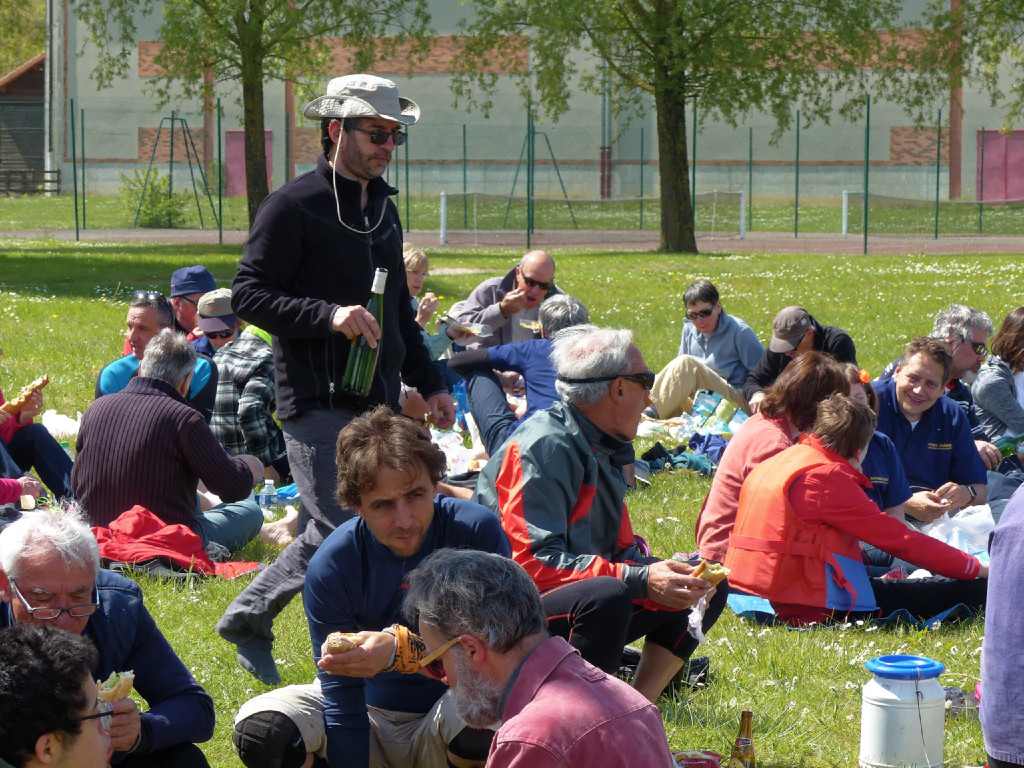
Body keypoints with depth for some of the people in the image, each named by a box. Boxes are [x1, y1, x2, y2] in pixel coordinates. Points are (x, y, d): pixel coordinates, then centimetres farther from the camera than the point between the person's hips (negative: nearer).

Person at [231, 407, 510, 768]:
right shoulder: (330, 567, -18)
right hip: (370, 709, 1)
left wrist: (400, 651, -39)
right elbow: (341, 701, -16)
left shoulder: (477, 531, -21)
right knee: (260, 730, -25)